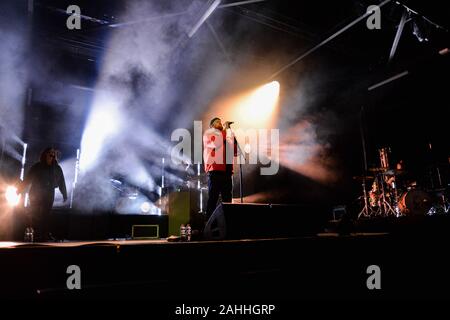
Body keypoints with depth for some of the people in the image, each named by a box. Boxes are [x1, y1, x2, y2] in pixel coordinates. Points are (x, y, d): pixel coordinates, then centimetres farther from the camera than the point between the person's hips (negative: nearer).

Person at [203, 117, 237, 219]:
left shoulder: (225, 136, 25)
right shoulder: (208, 133, 7)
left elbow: (234, 153, 18)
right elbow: (216, 144, -13)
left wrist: (233, 136, 10)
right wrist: (225, 130, -6)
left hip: (226, 171, 7)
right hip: (215, 170, -6)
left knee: (227, 198, 7)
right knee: (213, 198, -8)